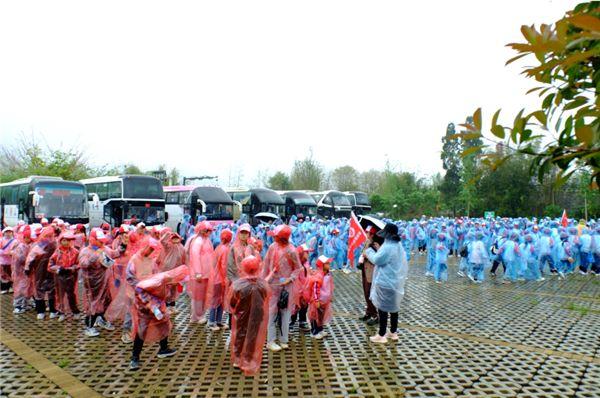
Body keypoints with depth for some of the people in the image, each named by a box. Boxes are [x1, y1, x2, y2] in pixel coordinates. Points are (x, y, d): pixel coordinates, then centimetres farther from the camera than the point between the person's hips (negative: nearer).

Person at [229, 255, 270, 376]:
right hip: (257, 320, 0)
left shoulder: (237, 285, -23)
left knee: (240, 338, 23)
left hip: (241, 319, 0)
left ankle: (238, 360, 41)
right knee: (254, 339, 18)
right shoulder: (264, 284, -17)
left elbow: (232, 304, -8)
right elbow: (266, 304, -4)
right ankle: (251, 363, 30)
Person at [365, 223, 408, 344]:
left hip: (385, 282, -9)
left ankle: (381, 335, 7)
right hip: (395, 282, 9)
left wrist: (369, 251, -2)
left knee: (383, 308, 0)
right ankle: (393, 332, 27)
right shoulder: (398, 245, 8)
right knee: (393, 307, 16)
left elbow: (376, 260, -17)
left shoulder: (388, 247, -22)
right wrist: (379, 249, 11)